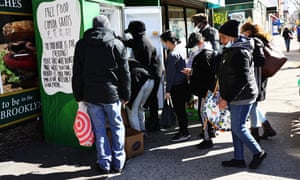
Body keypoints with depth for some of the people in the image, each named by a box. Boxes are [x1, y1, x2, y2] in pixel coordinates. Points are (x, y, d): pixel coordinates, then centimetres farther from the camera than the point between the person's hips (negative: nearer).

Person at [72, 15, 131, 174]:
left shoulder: (81, 44, 5)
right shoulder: (117, 44, -1)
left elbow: (77, 73, 5)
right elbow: (124, 73, -1)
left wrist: (79, 95, 11)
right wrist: (125, 95, 5)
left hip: (91, 95, 1)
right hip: (111, 93, -1)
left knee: (99, 130, 9)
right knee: (117, 127, 12)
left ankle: (104, 163, 14)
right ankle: (118, 163, 16)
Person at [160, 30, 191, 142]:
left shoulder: (172, 54, -18)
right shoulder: (179, 50, 10)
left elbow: (171, 74, -18)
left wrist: (168, 90, -14)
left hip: (177, 86, -10)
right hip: (182, 84, 10)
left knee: (179, 109, -1)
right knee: (180, 108, 16)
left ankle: (184, 133, 8)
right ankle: (183, 131, 26)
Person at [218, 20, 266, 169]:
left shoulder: (240, 53, -19)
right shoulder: (230, 50, 12)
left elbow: (242, 80, -24)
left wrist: (227, 98, -23)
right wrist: (224, 95, 16)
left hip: (242, 97, -10)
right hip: (234, 97, 10)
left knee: (238, 127, -3)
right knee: (236, 128, 13)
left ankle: (258, 152, 16)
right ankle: (238, 159, 23)